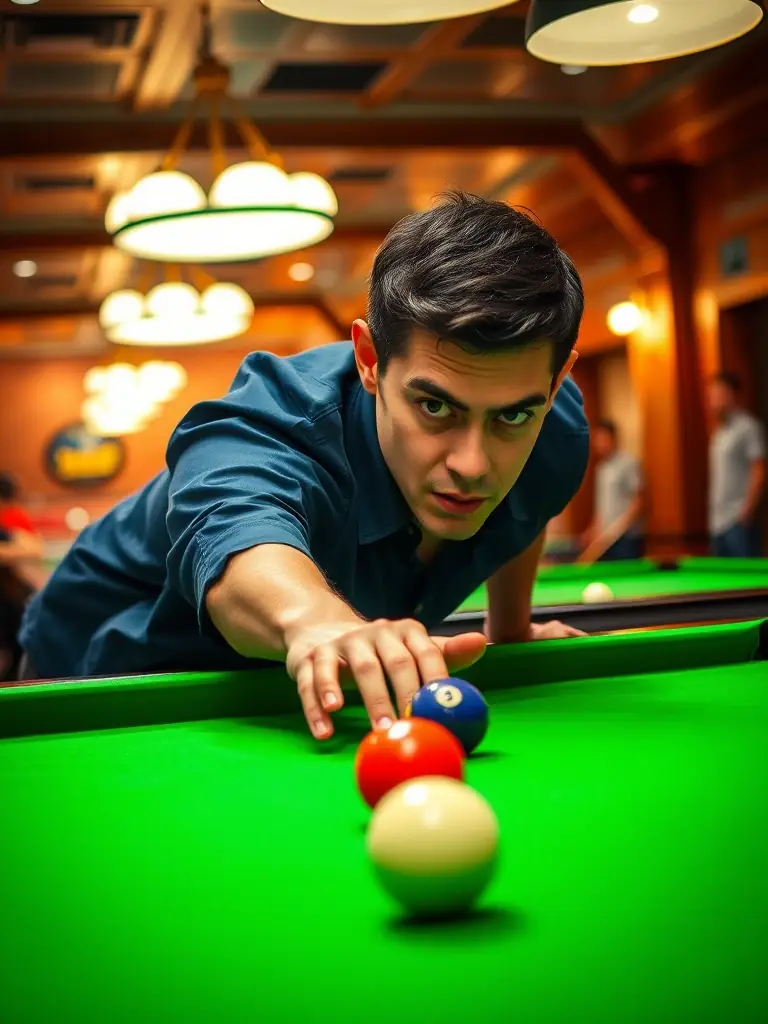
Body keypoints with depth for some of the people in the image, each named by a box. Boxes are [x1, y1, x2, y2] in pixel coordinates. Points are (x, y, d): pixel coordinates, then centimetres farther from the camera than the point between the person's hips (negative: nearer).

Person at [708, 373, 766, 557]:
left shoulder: (748, 427, -7)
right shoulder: (720, 430, 18)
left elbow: (759, 471, -12)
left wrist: (747, 510, -18)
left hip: (738, 521, -9)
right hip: (718, 521, 9)